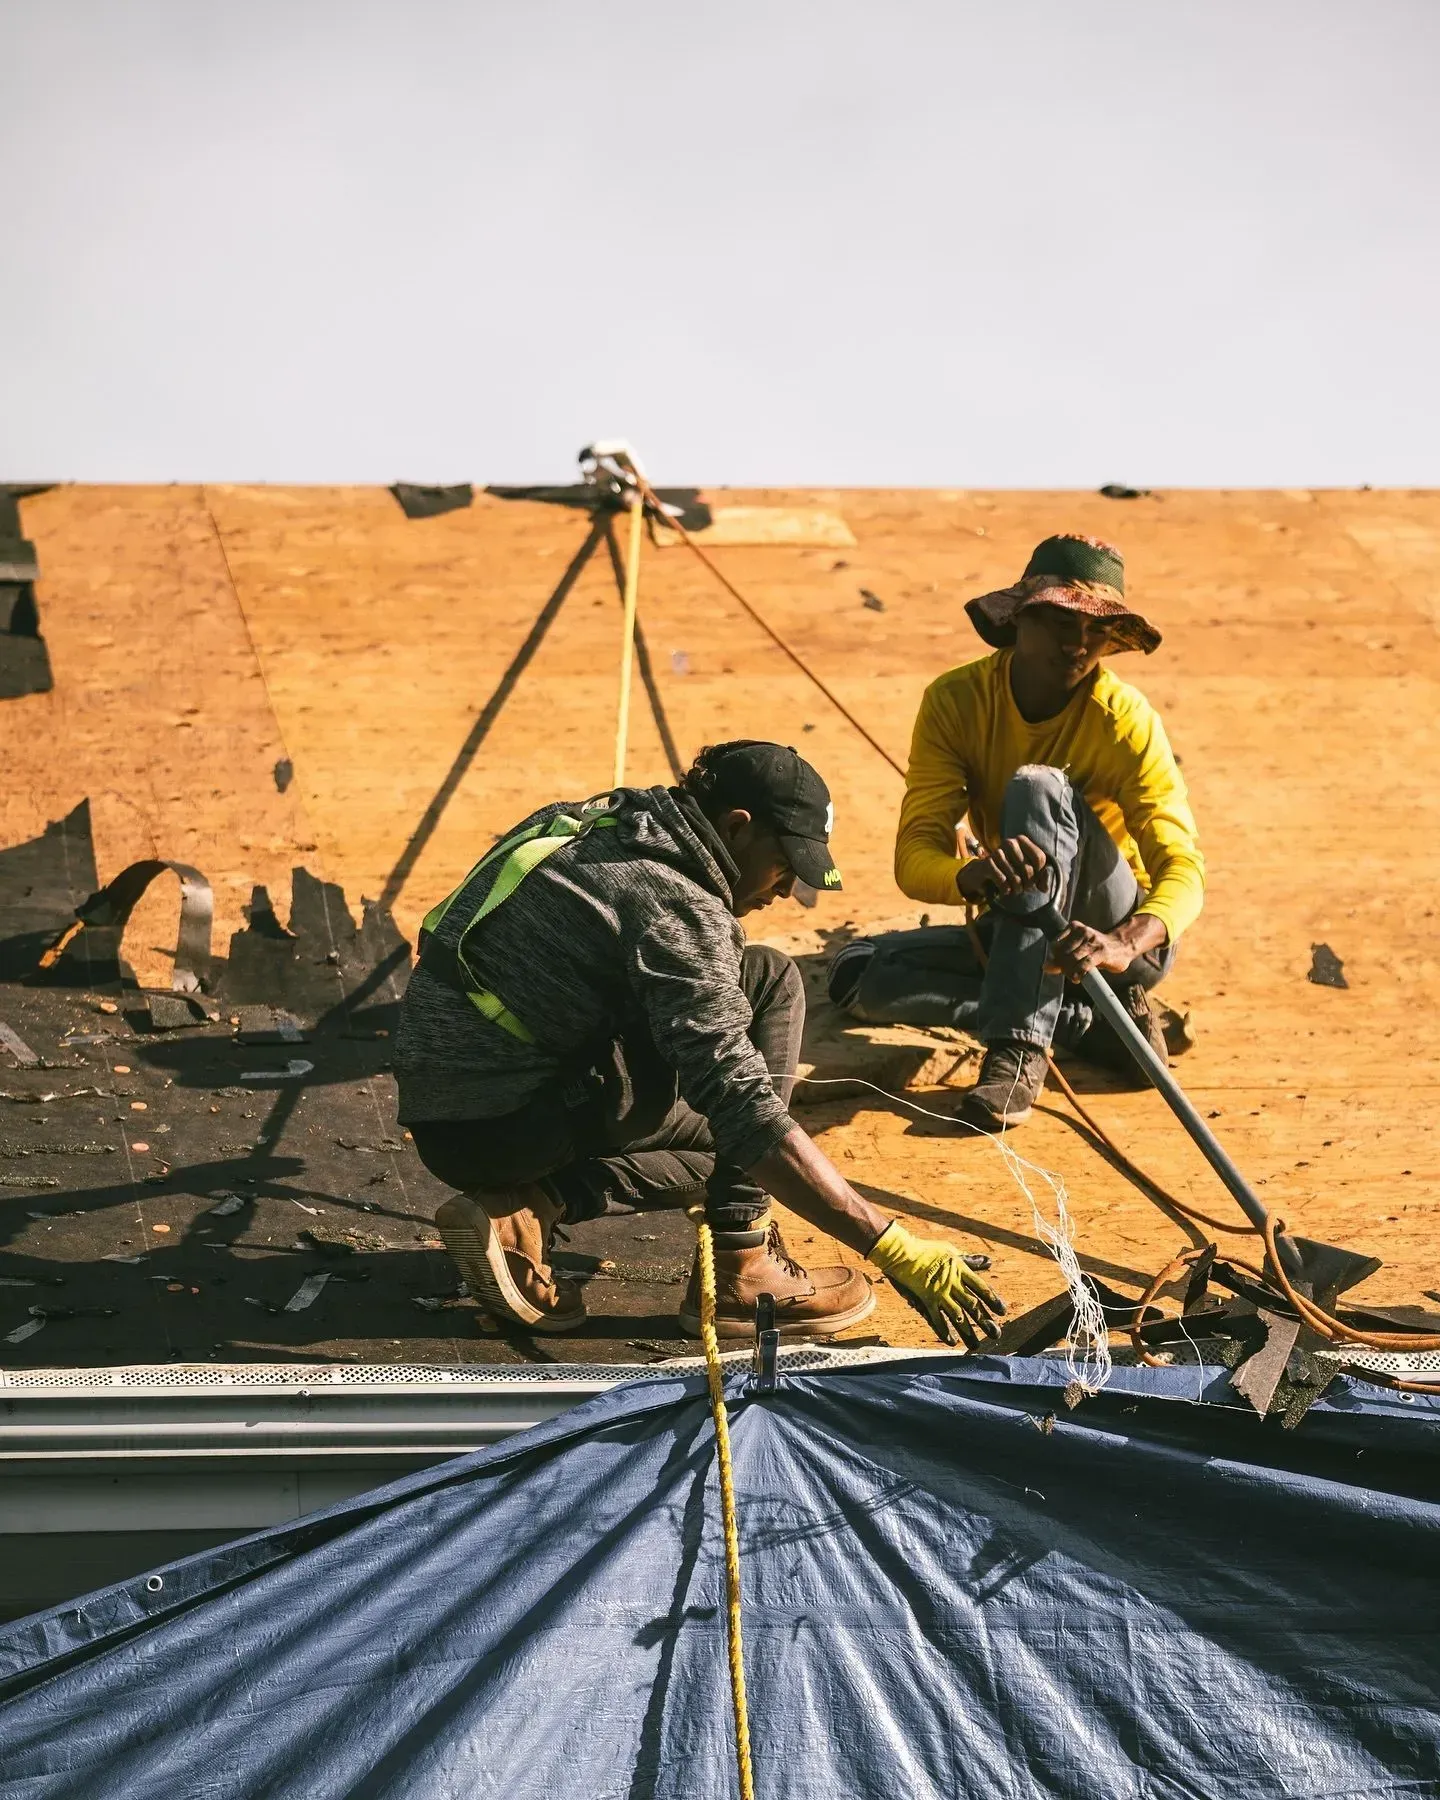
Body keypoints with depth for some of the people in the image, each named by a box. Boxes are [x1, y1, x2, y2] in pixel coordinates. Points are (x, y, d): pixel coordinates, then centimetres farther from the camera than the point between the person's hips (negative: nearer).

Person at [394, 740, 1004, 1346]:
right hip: (505, 1126, -9)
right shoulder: (673, 904, -18)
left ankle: (528, 1207, 7)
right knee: (767, 983, -7)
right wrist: (892, 1247, -25)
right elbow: (743, 1109, -25)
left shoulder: (594, 823, 9)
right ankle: (739, 1270, -6)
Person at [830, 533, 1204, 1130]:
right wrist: (974, 873, -46)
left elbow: (1182, 869, -26)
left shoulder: (1127, 720, -17)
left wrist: (1124, 944, -50)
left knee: (1038, 787, -29)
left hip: (1120, 931, -4)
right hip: (1016, 935, 4)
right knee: (858, 974, -20)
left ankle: (1019, 1047, -39)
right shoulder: (956, 701, -10)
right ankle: (1089, 1022, -17)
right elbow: (914, 857, -19)